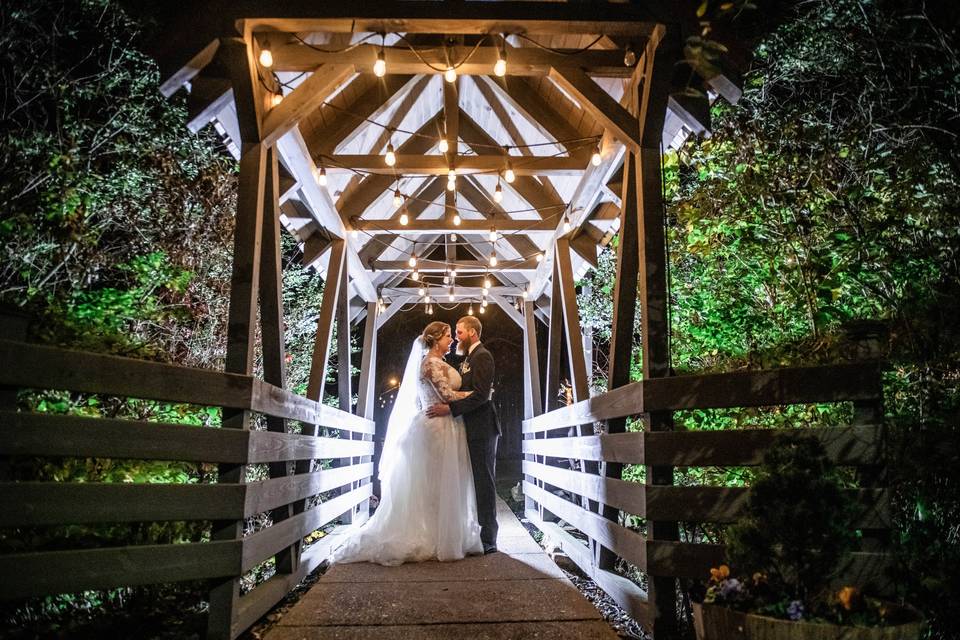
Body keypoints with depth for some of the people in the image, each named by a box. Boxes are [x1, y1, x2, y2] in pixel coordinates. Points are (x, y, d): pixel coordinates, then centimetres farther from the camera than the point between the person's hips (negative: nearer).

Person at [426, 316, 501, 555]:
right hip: (473, 429, 10)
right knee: (478, 482, 12)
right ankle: (477, 535, 19)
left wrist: (450, 409, -24)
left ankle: (488, 541, 3)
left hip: (482, 429, -9)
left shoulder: (482, 356, -12)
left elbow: (481, 395, -21)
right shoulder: (469, 358, 18)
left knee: (484, 482, -4)